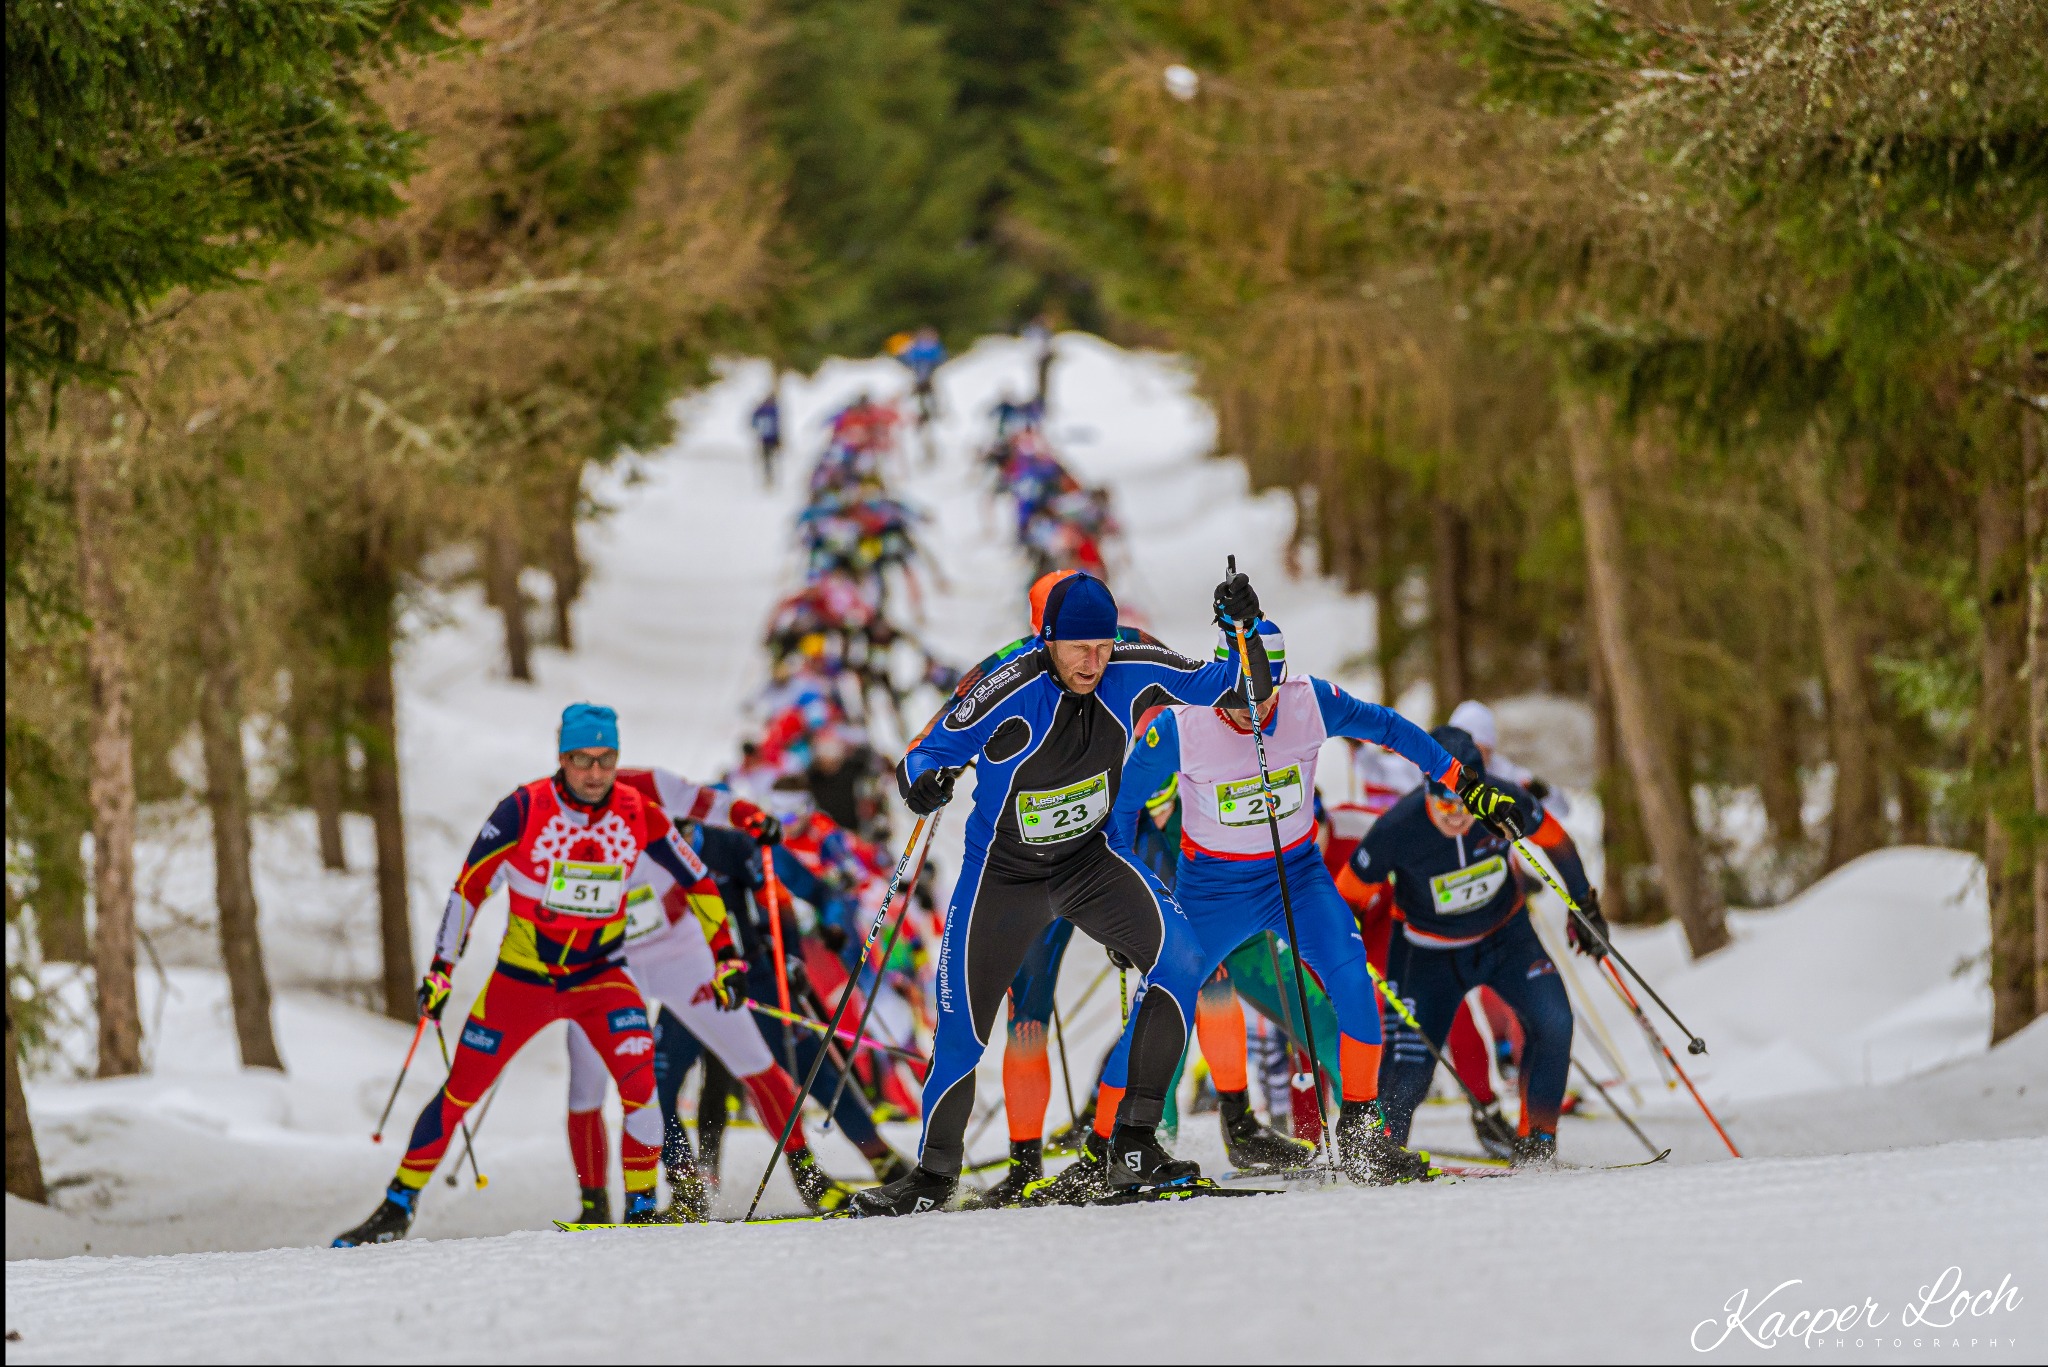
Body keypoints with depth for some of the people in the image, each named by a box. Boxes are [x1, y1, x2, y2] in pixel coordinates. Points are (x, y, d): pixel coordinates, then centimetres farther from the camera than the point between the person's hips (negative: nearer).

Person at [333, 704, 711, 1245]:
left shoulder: (639, 818, -12)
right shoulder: (524, 811, -17)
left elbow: (696, 882, 3)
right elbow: (470, 885, -7)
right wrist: (441, 968, -7)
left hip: (600, 976, 0)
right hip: (520, 977, 0)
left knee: (638, 1078, -23)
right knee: (460, 1090, 1)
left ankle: (643, 1205, -11)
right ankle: (398, 1207, 15)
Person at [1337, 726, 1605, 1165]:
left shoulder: (1503, 803, -24)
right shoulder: (1397, 829, -30)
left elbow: (1555, 841, -2)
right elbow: (1350, 894, -15)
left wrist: (1585, 906, 7)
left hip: (1507, 935, 2)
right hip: (1432, 954, -2)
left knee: (1553, 1024, -20)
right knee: (1408, 1075, -9)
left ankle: (1535, 1142, -5)